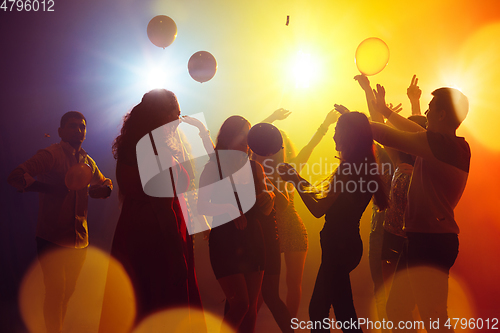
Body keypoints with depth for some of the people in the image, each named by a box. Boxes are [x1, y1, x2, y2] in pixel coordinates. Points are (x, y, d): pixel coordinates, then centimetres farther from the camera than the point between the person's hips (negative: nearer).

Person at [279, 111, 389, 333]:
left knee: (319, 309, -2)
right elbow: (324, 196, 19)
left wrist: (296, 181, -9)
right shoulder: (361, 166, 12)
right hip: (345, 242, 10)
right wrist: (299, 180, 22)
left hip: (339, 246, -10)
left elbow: (318, 208, -19)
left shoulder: (349, 168, -19)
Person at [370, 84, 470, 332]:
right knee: (396, 311, 19)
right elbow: (417, 132, 28)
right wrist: (385, 110, 36)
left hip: (430, 240, -10)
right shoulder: (455, 146, 12)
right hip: (428, 238, 10)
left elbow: (389, 137, -16)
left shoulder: (441, 143, -17)